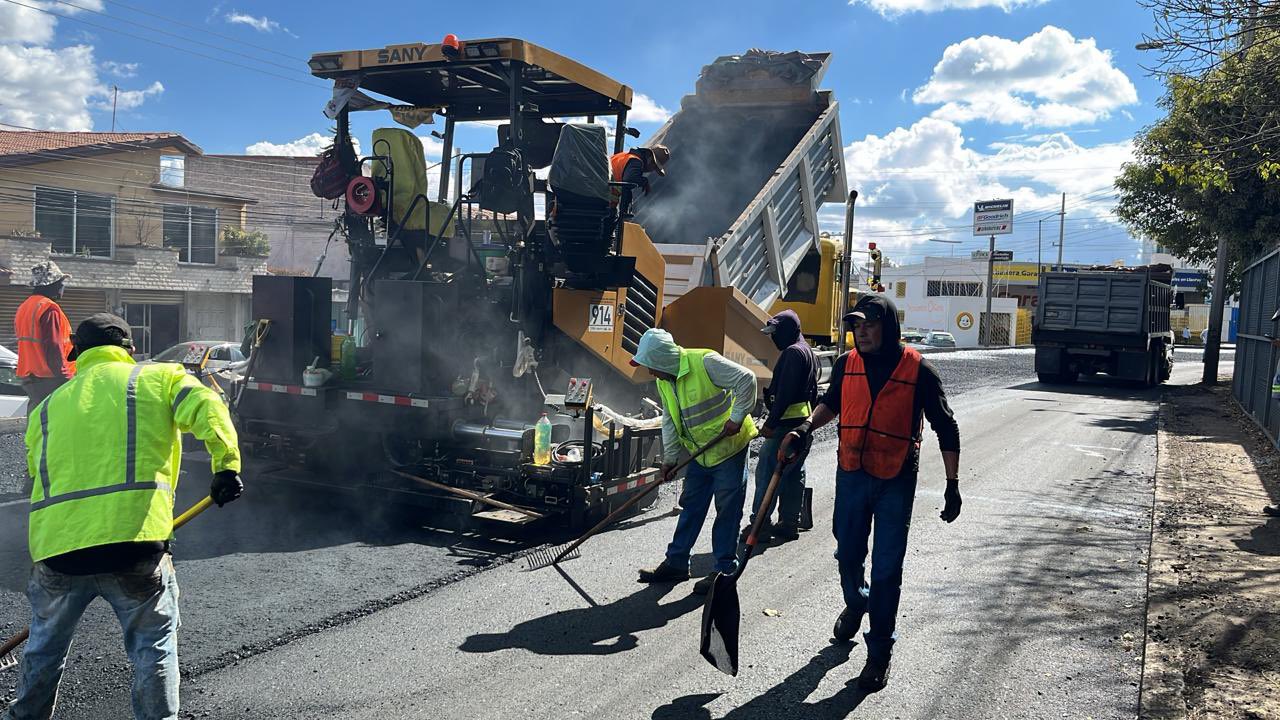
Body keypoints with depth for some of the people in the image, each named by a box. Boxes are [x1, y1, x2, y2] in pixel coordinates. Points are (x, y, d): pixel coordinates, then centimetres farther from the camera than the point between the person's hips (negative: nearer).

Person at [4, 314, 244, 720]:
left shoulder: (47, 407, 21)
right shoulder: (158, 378, 9)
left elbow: (39, 470, 22)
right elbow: (206, 408, -10)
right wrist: (227, 465, -17)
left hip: (55, 548, 4)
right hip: (131, 541, -4)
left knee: (45, 646, 28)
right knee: (154, 644, 12)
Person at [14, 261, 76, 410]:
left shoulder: (23, 308, 15)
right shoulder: (50, 308, -15)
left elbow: (31, 344, 18)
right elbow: (54, 349, -20)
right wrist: (66, 380, -18)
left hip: (28, 377, 10)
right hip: (50, 380, -10)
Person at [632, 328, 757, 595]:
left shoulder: (705, 362, -24)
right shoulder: (663, 381, 2)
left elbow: (747, 379, -24)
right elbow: (670, 421, 10)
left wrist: (737, 418, -22)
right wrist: (670, 457, 8)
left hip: (730, 447, -8)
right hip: (700, 452, 8)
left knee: (728, 510, 1)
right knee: (691, 506, 13)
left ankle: (725, 571, 9)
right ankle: (676, 563, 21)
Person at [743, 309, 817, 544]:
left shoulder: (792, 353, -14)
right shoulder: (809, 352, 18)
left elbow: (785, 393, -21)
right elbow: (812, 391, 22)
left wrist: (771, 423, -21)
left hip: (787, 424, -11)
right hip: (804, 423, 11)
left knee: (766, 472, -7)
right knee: (794, 474, 13)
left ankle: (759, 525, -5)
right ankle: (789, 523, 18)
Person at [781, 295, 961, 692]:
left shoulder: (917, 370, -11)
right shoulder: (846, 364, -1)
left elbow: (946, 429, -4)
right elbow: (831, 402, 19)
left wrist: (952, 485, -5)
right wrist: (806, 427, 0)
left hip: (896, 481, -3)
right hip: (851, 475, 4)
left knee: (886, 569, 2)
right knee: (848, 553, 18)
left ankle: (880, 651, 16)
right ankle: (855, 605, 48)